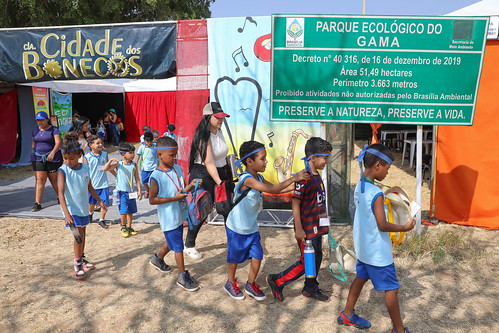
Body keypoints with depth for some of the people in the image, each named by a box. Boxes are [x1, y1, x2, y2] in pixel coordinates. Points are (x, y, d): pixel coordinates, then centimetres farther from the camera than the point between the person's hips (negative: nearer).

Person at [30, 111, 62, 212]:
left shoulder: (54, 129, -4)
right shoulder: (35, 130, 12)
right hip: (38, 158, 4)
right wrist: (33, 154, 20)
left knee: (54, 180, 7)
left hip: (52, 158, -4)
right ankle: (37, 203, -4)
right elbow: (33, 143, 23)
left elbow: (58, 142, -15)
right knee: (39, 180, -4)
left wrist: (53, 152, -30)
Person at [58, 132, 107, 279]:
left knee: (82, 234, 17)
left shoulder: (85, 168, -2)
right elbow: (61, 193, -23)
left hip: (83, 207, 5)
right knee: (79, 235, -9)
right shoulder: (63, 171, -16)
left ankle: (82, 258, 33)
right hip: (72, 209, -5)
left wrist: (100, 201, 15)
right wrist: (66, 213, -32)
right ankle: (77, 264, 6)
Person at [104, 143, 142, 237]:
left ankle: (129, 227, 28)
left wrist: (139, 191, 3)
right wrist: (111, 160, -27)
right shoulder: (118, 164, -6)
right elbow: (105, 169, -15)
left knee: (131, 211, 11)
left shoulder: (134, 165, 1)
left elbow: (137, 179, 5)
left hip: (131, 192, 3)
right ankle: (123, 227, 15)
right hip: (122, 192, -3)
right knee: (124, 211, -8)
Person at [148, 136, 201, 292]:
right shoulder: (156, 176, -21)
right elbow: (152, 200, -19)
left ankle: (158, 259, 51)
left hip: (180, 215, 7)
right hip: (169, 218, -7)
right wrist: (174, 198, -25)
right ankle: (183, 276, 20)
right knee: (178, 247, 3)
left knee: (172, 242, 25)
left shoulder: (177, 168, 1)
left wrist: (191, 185, -9)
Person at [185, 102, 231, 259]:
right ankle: (189, 245, 20)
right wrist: (219, 183, -30)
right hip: (203, 176, -8)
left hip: (220, 173, 8)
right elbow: (209, 163, -25)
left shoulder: (219, 132, 7)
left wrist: (226, 177, 19)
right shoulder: (204, 137, -20)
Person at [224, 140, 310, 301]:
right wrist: (293, 178, -33)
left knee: (257, 257, 6)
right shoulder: (247, 179, -28)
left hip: (251, 228, 7)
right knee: (235, 258, 12)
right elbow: (272, 189, -35)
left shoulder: (258, 178, 1)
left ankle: (251, 285, 28)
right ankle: (231, 283, 36)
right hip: (237, 228, -7)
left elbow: (277, 189, 6)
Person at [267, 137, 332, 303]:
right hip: (306, 229, -9)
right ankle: (277, 281, 17)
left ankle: (311, 289, 36)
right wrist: (298, 229, -21)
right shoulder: (303, 178, -22)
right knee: (306, 262, 1)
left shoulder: (317, 176, 6)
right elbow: (295, 204, -22)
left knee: (317, 258, 19)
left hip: (316, 227, 9)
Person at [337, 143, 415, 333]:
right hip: (378, 253, -8)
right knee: (391, 288, 7)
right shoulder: (376, 194, -25)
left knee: (361, 277, 24)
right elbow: (382, 225, -26)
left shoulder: (359, 187, 0)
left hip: (363, 248, 8)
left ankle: (347, 314, 39)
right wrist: (405, 228, -12)